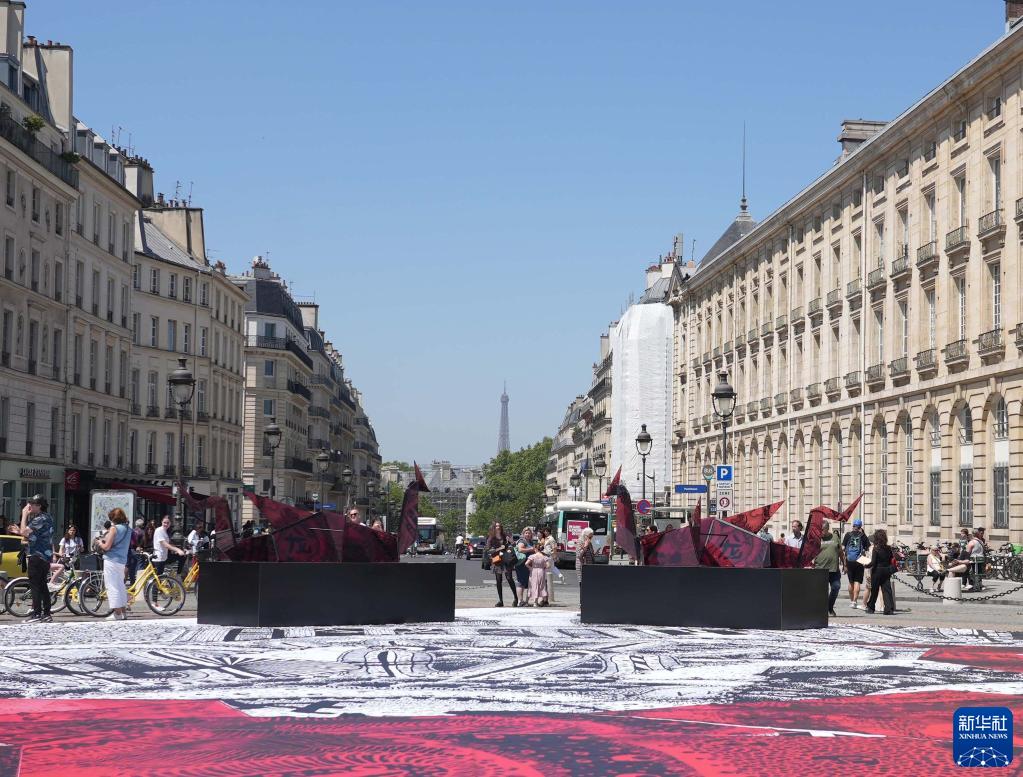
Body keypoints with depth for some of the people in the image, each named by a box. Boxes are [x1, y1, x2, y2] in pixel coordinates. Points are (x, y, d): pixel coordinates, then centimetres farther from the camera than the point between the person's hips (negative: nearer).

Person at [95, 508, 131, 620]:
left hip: (112, 560, -8)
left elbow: (107, 547, -15)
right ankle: (122, 612, 20)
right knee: (120, 586, 16)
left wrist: (100, 543, 6)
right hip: (122, 560, 8)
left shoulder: (114, 528, -12)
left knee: (112, 586, -4)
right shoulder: (128, 529, 11)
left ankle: (117, 614, -5)